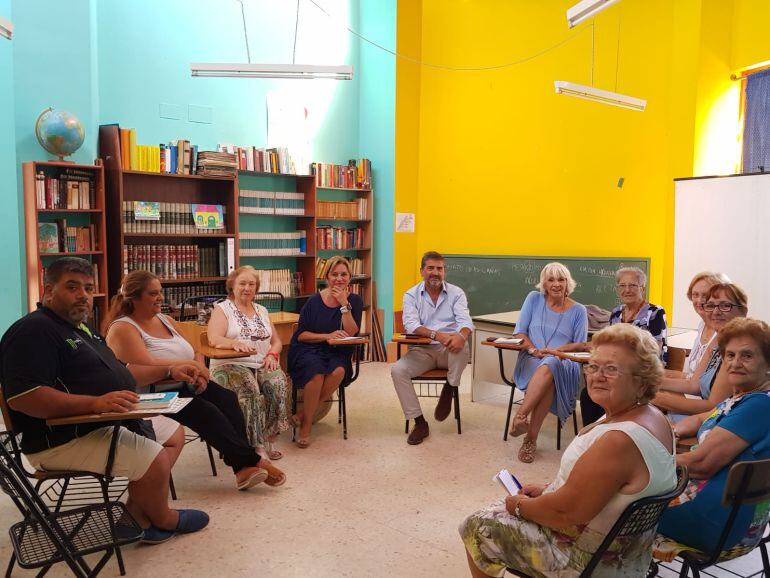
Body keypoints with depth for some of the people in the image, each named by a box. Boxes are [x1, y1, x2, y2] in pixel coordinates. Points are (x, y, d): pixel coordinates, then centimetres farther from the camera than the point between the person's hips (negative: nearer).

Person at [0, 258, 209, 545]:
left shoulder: (80, 328, 17)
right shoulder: (33, 331, -16)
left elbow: (120, 371, 26)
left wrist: (169, 370, 14)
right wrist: (96, 403, -35)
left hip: (109, 423, 11)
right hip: (63, 439, -11)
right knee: (156, 460, -22)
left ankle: (136, 516, 11)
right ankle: (164, 520, 10)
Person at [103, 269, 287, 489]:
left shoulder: (165, 320, 17)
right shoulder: (122, 329, -7)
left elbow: (194, 354, 20)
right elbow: (146, 366, -22)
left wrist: (199, 371, -3)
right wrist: (189, 364, -12)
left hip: (186, 384, 7)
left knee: (227, 398, -21)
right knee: (206, 411, -29)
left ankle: (244, 469, -29)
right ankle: (253, 461, -19)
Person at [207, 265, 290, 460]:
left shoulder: (262, 311, 22)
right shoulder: (222, 309, 6)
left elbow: (276, 341, 20)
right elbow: (214, 339, -11)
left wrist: (272, 355, -3)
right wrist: (235, 343, -31)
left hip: (263, 364, 4)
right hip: (231, 365, -4)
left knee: (278, 382, -27)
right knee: (249, 387, -34)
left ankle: (269, 438, -20)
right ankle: (256, 444, -29)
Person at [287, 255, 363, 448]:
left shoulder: (354, 301, 4)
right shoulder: (314, 301, -1)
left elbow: (351, 333, -9)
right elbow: (300, 335, -1)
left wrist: (344, 304, -15)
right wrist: (327, 336, -14)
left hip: (337, 353, 2)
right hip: (308, 351, -2)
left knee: (339, 371, -32)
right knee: (317, 371, -34)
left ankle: (304, 415, -14)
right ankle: (306, 425, -15)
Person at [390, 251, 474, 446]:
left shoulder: (456, 293, 4)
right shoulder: (411, 295, 4)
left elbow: (465, 321, -10)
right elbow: (411, 325, -12)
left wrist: (461, 335, -36)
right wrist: (436, 335, -30)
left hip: (449, 350, 0)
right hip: (422, 350, 1)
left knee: (462, 346, -34)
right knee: (397, 370, -25)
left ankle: (448, 390, -7)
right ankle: (419, 422, -13)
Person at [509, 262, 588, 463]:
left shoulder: (578, 311, 11)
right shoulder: (534, 299, 13)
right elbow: (519, 332, 8)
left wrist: (556, 352, -12)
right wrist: (534, 350, -11)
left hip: (564, 365, 0)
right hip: (531, 362, 0)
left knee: (549, 366, -39)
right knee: (548, 378, -37)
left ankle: (521, 416, -37)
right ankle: (531, 438, -34)